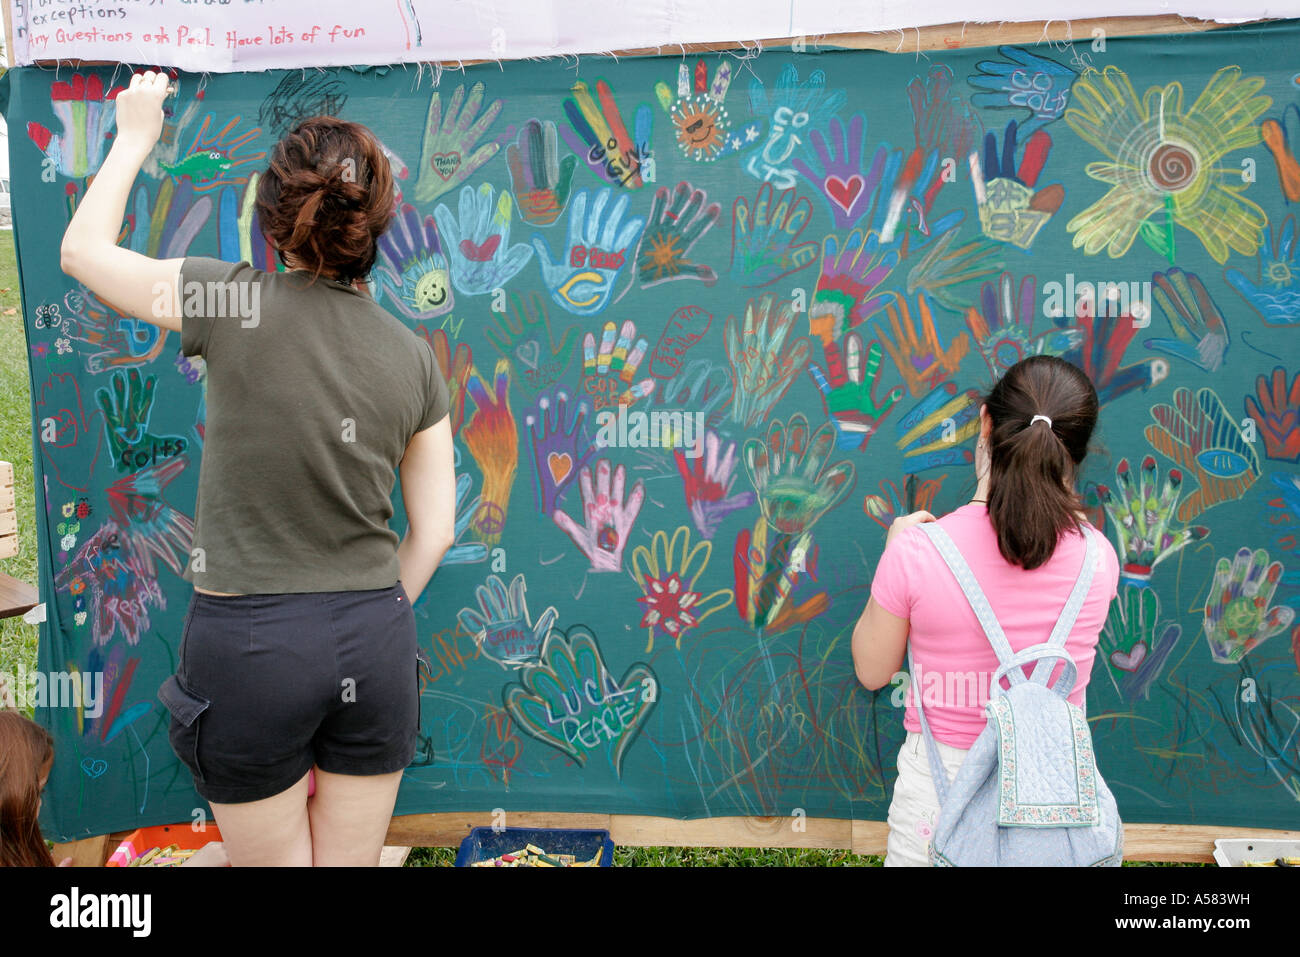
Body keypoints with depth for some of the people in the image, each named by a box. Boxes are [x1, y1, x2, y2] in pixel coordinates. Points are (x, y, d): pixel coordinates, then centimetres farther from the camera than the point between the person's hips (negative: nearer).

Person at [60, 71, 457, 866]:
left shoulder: (233, 304, -13)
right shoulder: (413, 357, -2)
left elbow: (83, 249, 5)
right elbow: (435, 532, 2)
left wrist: (135, 136, 17)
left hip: (249, 643, -3)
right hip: (375, 640, 3)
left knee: (272, 861, 17)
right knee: (354, 863, 19)